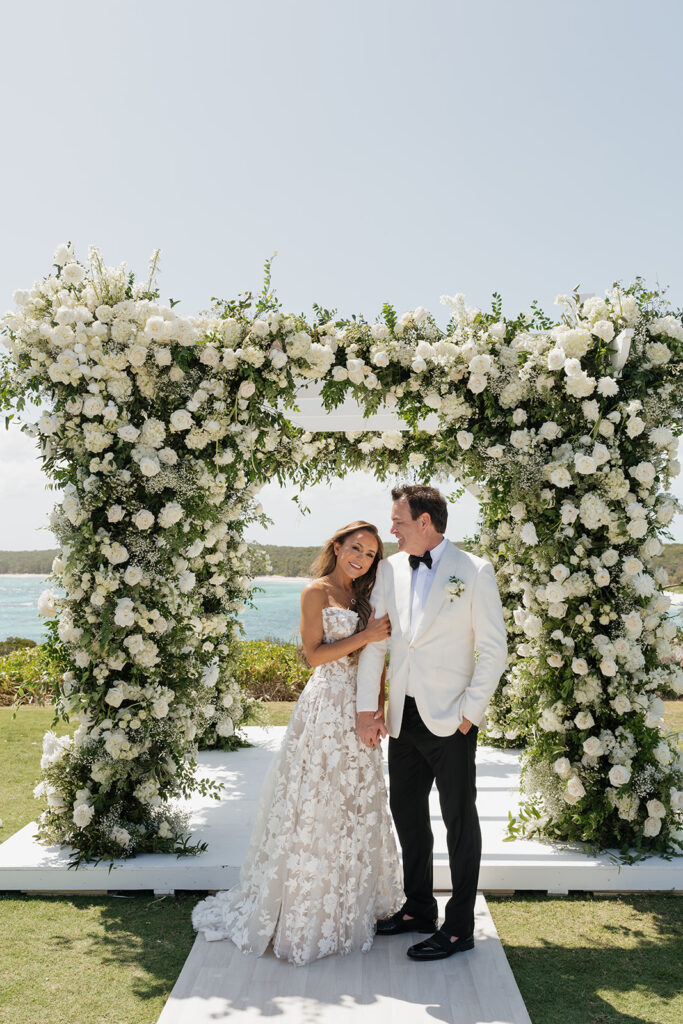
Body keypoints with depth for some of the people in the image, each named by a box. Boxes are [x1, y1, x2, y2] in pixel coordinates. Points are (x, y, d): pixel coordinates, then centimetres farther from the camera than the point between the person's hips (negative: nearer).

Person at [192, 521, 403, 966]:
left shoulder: (363, 599, 14)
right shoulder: (317, 592, -5)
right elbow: (315, 654, -12)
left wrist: (376, 711, 0)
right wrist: (365, 636, -14)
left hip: (359, 711, 7)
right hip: (328, 707, -7)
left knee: (359, 804, 13)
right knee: (317, 806, -1)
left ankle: (354, 904, 29)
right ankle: (303, 911, 14)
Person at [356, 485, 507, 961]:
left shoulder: (474, 572, -9)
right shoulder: (390, 569, 5)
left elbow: (494, 649, -8)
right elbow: (374, 640, 6)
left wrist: (469, 712, -11)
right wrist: (366, 708, 2)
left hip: (449, 719, -6)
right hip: (403, 716, 6)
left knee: (460, 819, 6)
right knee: (406, 812, 17)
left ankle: (459, 929, 20)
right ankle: (419, 908, 35)